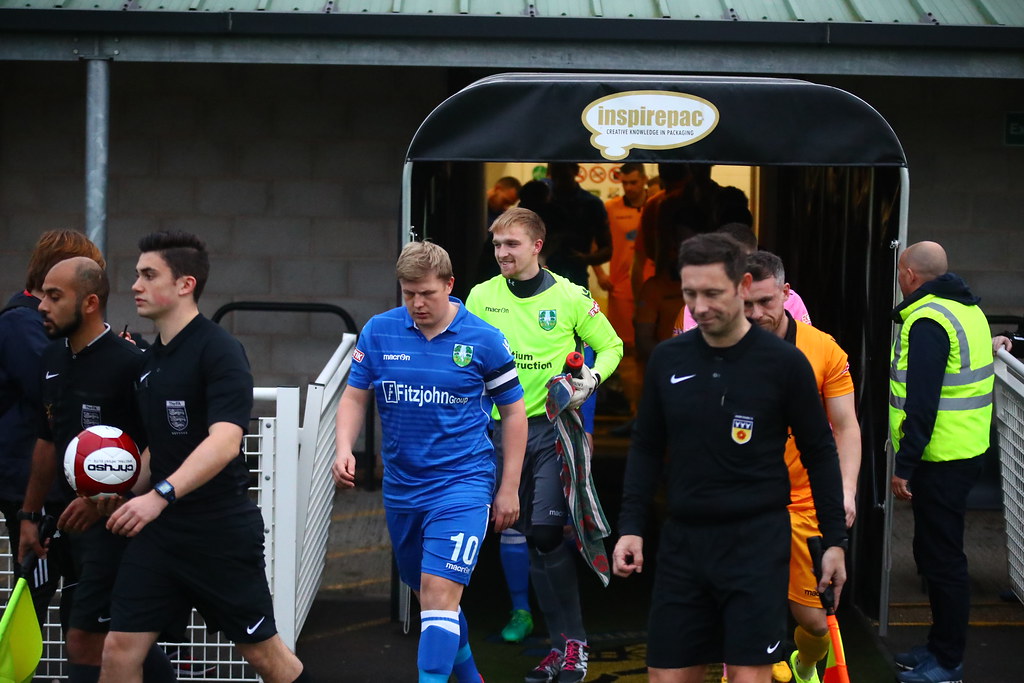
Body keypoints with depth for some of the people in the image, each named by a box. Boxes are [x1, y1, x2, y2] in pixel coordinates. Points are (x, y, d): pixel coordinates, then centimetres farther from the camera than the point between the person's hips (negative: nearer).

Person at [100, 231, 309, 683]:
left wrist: (160, 495, -37)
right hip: (159, 532, 7)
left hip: (222, 536, -7)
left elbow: (225, 441, -27)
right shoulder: (150, 358, 11)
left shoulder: (219, 350, -14)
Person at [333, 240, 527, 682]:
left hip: (461, 484, -5)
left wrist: (509, 488, 0)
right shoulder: (378, 332, -1)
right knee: (425, 592, 18)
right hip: (401, 488, 5)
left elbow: (513, 413, 1)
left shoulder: (483, 340, -8)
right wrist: (344, 449, -12)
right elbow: (355, 397, 7)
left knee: (440, 592, -18)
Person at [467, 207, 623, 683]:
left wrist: (592, 379, -10)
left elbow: (611, 346, 8)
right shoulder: (481, 297, 5)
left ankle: (574, 643, -4)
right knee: (532, 537, 6)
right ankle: (563, 643, 14)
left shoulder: (569, 297, -2)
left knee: (547, 531, -16)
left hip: (553, 425, -4)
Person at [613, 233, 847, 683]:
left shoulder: (783, 362, -6)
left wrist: (835, 540, 1)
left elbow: (819, 453, 2)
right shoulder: (667, 359, 4)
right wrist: (631, 526, 3)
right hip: (683, 540, 4)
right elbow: (647, 448, 12)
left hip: (757, 540, -4)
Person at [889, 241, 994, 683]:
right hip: (965, 451, 10)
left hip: (941, 461, -10)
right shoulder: (967, 308, 14)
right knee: (938, 555, 18)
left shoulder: (928, 322, -18)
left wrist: (905, 467, -20)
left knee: (940, 559, -4)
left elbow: (922, 404, -23)